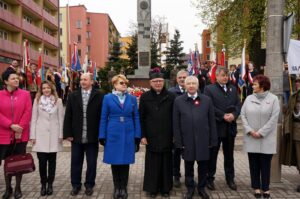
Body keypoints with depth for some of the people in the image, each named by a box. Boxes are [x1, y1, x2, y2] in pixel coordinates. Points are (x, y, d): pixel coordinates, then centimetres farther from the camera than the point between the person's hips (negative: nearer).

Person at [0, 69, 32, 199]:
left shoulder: (25, 94, 0)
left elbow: (28, 113, -5)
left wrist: (20, 128, -12)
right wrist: (11, 125, -16)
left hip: (21, 135, 0)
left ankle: (18, 188, 22)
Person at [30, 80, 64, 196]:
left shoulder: (58, 101, 4)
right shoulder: (37, 100, 5)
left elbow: (61, 119, 3)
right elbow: (33, 118, 4)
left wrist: (61, 135, -1)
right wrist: (32, 135, -1)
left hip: (54, 134, 0)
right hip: (40, 134, 0)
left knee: (52, 161, 6)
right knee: (42, 161, 0)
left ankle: (50, 184, 18)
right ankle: (43, 184, 15)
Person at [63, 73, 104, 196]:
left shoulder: (99, 96, -4)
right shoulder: (73, 96, 5)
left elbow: (102, 116, -5)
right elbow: (68, 116, 3)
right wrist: (68, 133, -3)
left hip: (92, 137, -2)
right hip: (76, 136, 2)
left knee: (91, 163, 10)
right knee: (75, 163, 12)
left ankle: (89, 185, 27)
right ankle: (75, 185, 28)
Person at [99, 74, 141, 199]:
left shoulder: (132, 98, 4)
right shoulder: (108, 98, 0)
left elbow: (136, 118, 4)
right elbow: (104, 118, 1)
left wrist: (137, 136, -1)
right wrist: (102, 136, -4)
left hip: (128, 134, 1)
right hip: (113, 134, -1)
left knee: (125, 161, 7)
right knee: (115, 162, 7)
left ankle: (123, 187, 21)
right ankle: (116, 187, 23)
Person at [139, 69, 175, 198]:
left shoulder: (170, 97, 2)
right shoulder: (145, 97, 1)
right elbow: (141, 118, 0)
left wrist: (174, 135, -1)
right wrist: (142, 135, -5)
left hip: (167, 136, 1)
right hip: (151, 137, -1)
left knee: (166, 163, 9)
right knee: (152, 163, 6)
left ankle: (165, 188, 23)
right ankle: (152, 188, 21)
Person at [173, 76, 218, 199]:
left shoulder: (207, 100, 2)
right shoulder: (178, 101, -1)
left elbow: (212, 122, 2)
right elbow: (176, 123, -1)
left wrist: (213, 140, -1)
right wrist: (178, 142, -5)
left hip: (203, 140, 1)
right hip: (187, 141, -1)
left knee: (203, 166, 11)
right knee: (188, 167, 12)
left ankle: (201, 188, 31)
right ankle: (190, 189, 29)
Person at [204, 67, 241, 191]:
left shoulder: (233, 89, 12)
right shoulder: (209, 89, -5)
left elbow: (238, 105, 6)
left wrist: (234, 115, -12)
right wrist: (223, 116, -18)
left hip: (230, 127, 5)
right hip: (215, 127, -4)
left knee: (229, 155, 15)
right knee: (212, 154, 6)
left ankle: (230, 179, 27)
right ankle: (210, 178, 19)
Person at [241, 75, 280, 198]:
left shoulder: (273, 99, -3)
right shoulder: (249, 98, 6)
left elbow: (274, 118, -9)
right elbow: (243, 115, 3)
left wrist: (261, 133, -12)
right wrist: (249, 130, -10)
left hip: (266, 138, -2)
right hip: (251, 138, 3)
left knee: (265, 164, 6)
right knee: (253, 163, 7)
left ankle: (265, 188, 18)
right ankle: (256, 187, 18)